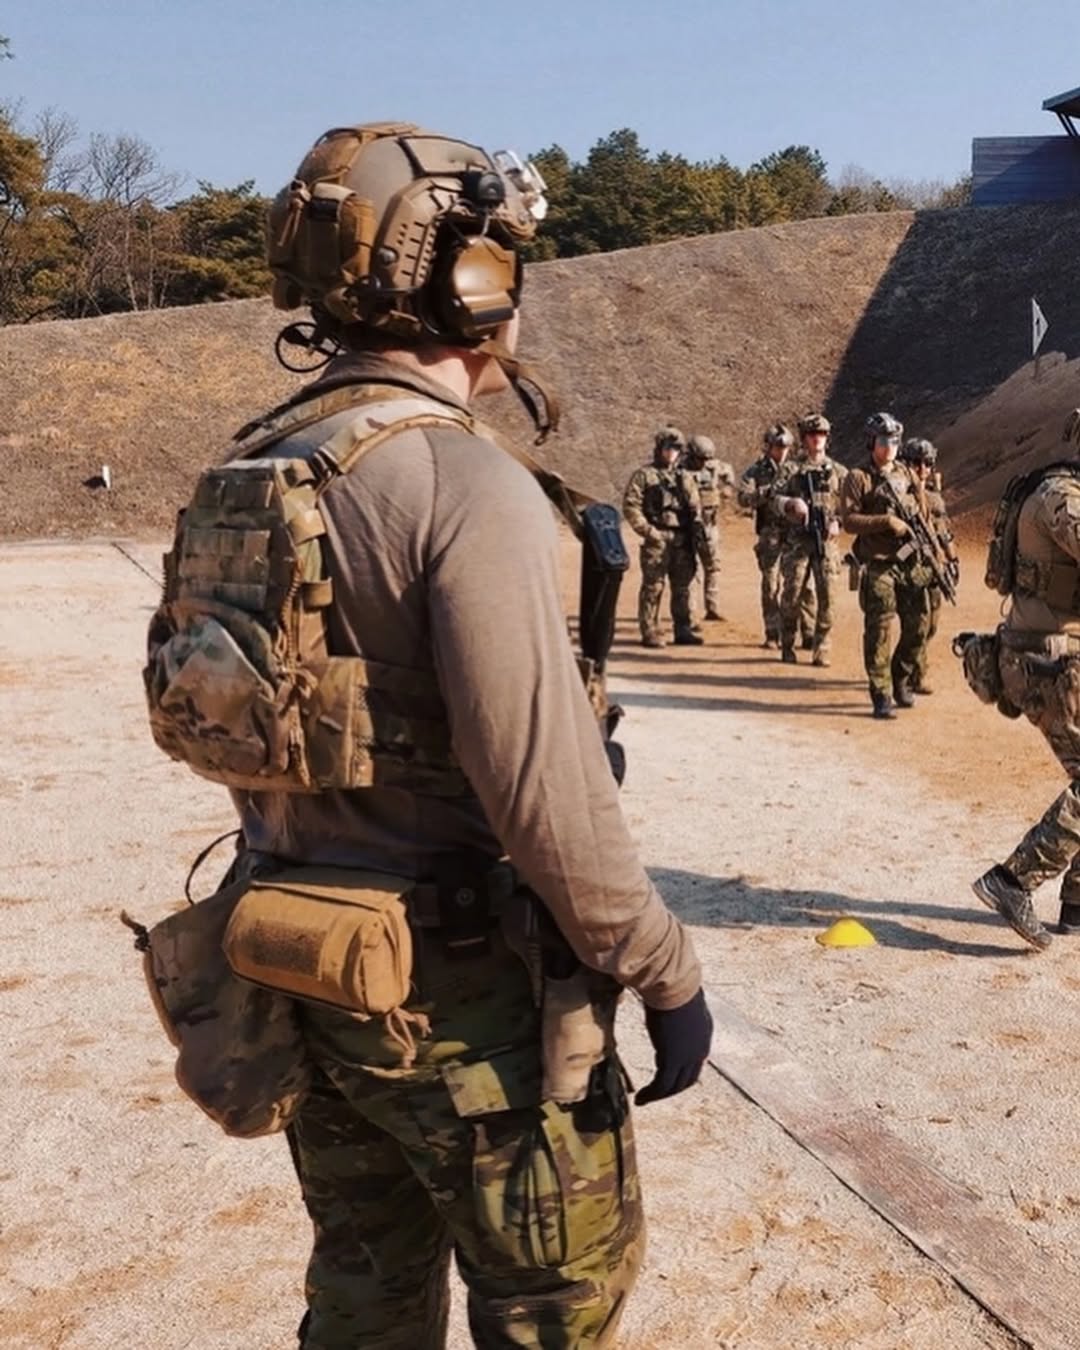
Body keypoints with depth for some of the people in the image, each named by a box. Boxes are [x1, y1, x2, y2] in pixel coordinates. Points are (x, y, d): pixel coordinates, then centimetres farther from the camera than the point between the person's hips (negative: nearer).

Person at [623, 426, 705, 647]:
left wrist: (695, 533, 4)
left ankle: (685, 630, 16)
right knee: (652, 588, -3)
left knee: (684, 587, 8)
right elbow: (630, 506, -6)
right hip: (656, 540, -5)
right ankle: (650, 633, 3)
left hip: (682, 540, 5)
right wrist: (647, 530, -14)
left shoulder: (686, 478, 16)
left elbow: (695, 509, 18)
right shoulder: (644, 475, 1)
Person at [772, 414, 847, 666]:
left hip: (826, 542, 1)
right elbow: (775, 498, -1)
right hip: (796, 541, -1)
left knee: (827, 597, -3)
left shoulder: (838, 471, 13)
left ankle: (821, 649, 4)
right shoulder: (791, 468, 7)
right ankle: (787, 647, 14)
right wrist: (791, 504, -22)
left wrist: (838, 522, -7)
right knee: (792, 595, 0)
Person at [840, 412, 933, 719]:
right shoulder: (858, 478, -4)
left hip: (911, 562, 6)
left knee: (918, 625, 9)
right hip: (878, 566, -5)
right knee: (879, 631, -5)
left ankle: (901, 679, 28)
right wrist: (886, 521, -20)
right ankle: (881, 695, 1)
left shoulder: (906, 474, 13)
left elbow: (922, 515, 19)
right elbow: (848, 520, -11)